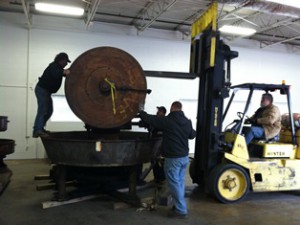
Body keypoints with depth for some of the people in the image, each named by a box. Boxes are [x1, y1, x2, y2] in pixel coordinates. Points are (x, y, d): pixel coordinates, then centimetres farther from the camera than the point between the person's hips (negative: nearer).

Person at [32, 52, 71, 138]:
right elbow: (55, 74, -37)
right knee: (42, 110, -18)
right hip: (41, 89, -10)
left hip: (46, 91, 10)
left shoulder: (58, 67, 14)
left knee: (49, 110, 13)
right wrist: (63, 72, -54)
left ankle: (40, 128, 24)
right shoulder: (54, 66, -16)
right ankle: (37, 131, -23)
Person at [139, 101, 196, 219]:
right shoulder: (187, 122, 6)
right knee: (180, 182, 18)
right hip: (184, 157, 8)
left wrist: (141, 111, 9)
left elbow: (149, 119, -10)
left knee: (174, 184, 1)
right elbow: (192, 135, 23)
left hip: (173, 158, -8)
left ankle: (181, 210, 6)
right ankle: (180, 206, 27)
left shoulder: (167, 120, -15)